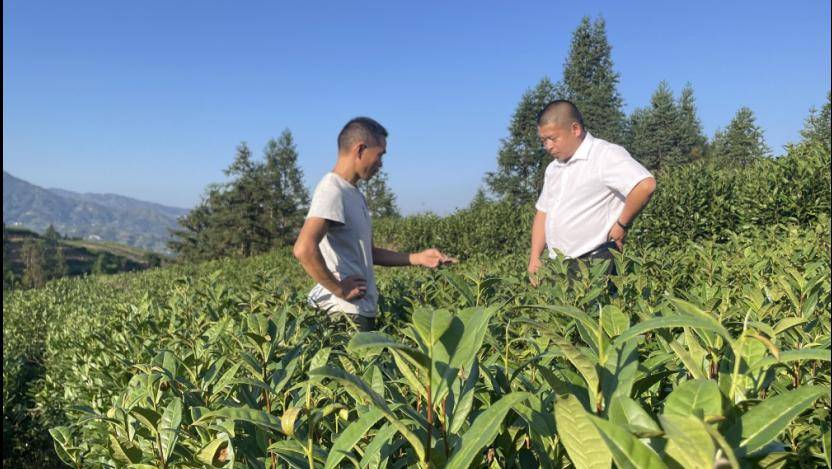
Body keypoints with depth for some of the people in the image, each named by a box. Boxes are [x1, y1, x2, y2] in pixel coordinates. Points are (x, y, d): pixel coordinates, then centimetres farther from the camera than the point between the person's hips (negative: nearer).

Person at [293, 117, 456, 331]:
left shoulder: (355, 195, 15)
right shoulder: (333, 191, -15)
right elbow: (303, 249, -29)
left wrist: (418, 258, 12)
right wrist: (339, 289, -19)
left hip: (363, 310, 9)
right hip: (346, 314, -9)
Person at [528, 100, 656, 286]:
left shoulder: (605, 154, -11)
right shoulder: (553, 168, 17)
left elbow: (646, 185, -25)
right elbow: (543, 212, 20)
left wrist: (621, 225, -15)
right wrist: (535, 257, 9)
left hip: (594, 264, -8)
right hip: (557, 267, 8)